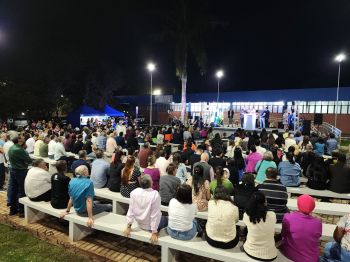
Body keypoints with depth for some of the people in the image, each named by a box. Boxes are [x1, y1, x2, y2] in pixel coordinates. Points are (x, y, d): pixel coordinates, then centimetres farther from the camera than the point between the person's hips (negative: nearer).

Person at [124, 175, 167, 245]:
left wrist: (129, 226, 3)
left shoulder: (134, 192, -15)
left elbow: (131, 210, -7)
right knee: (166, 220, 23)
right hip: (150, 225, -5)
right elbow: (155, 215, -24)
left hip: (139, 224, 5)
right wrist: (154, 232, -16)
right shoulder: (155, 194, -28)